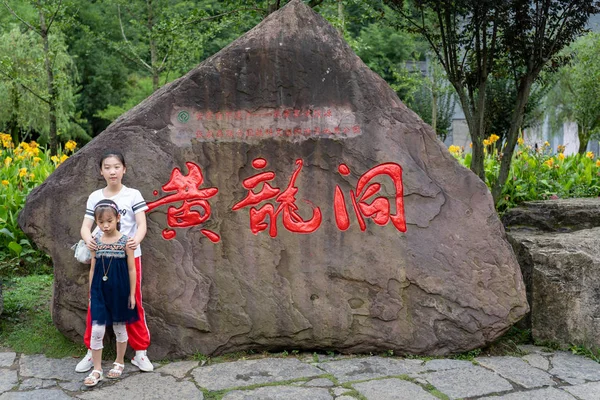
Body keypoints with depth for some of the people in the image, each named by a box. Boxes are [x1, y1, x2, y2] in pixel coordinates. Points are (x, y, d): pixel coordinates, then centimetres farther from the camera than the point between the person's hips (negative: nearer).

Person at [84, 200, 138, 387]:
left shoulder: (125, 241, -7)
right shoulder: (96, 242, 1)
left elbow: (131, 269, -4)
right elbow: (93, 269, 7)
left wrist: (132, 294, -4)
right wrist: (91, 292, 8)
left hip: (119, 290, -2)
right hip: (100, 291, 2)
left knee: (119, 327, 12)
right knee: (96, 329, -1)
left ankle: (119, 362, 31)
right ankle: (97, 370, 10)